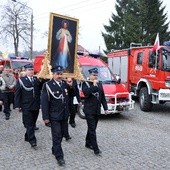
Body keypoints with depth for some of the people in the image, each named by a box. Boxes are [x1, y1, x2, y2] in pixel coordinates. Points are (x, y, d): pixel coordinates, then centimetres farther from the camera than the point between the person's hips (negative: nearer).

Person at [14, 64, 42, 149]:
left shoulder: (37, 79, 9)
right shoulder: (21, 80, -2)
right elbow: (17, 93, -2)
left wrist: (41, 81, -14)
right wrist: (17, 105, -6)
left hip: (36, 106, 4)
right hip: (26, 107, -4)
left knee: (33, 124, 14)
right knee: (29, 124, -2)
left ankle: (27, 137, 32)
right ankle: (32, 141, 1)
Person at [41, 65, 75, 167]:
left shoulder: (65, 84, 4)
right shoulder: (48, 85, -11)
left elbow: (73, 94, 11)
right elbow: (44, 102, -12)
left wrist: (71, 86, -8)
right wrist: (45, 117, -15)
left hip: (64, 115, 6)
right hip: (54, 116, -6)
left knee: (62, 134, 17)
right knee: (57, 136, -1)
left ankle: (55, 150, 38)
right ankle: (59, 156, 9)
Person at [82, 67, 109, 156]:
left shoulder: (99, 84, 12)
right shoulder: (85, 84, -4)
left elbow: (103, 97, 14)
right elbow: (86, 93, -24)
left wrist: (105, 108, 12)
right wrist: (94, 85, -20)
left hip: (97, 111, 6)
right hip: (89, 111, -6)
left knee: (92, 128, 16)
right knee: (92, 130, -6)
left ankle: (88, 143, 32)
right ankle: (96, 149, -3)